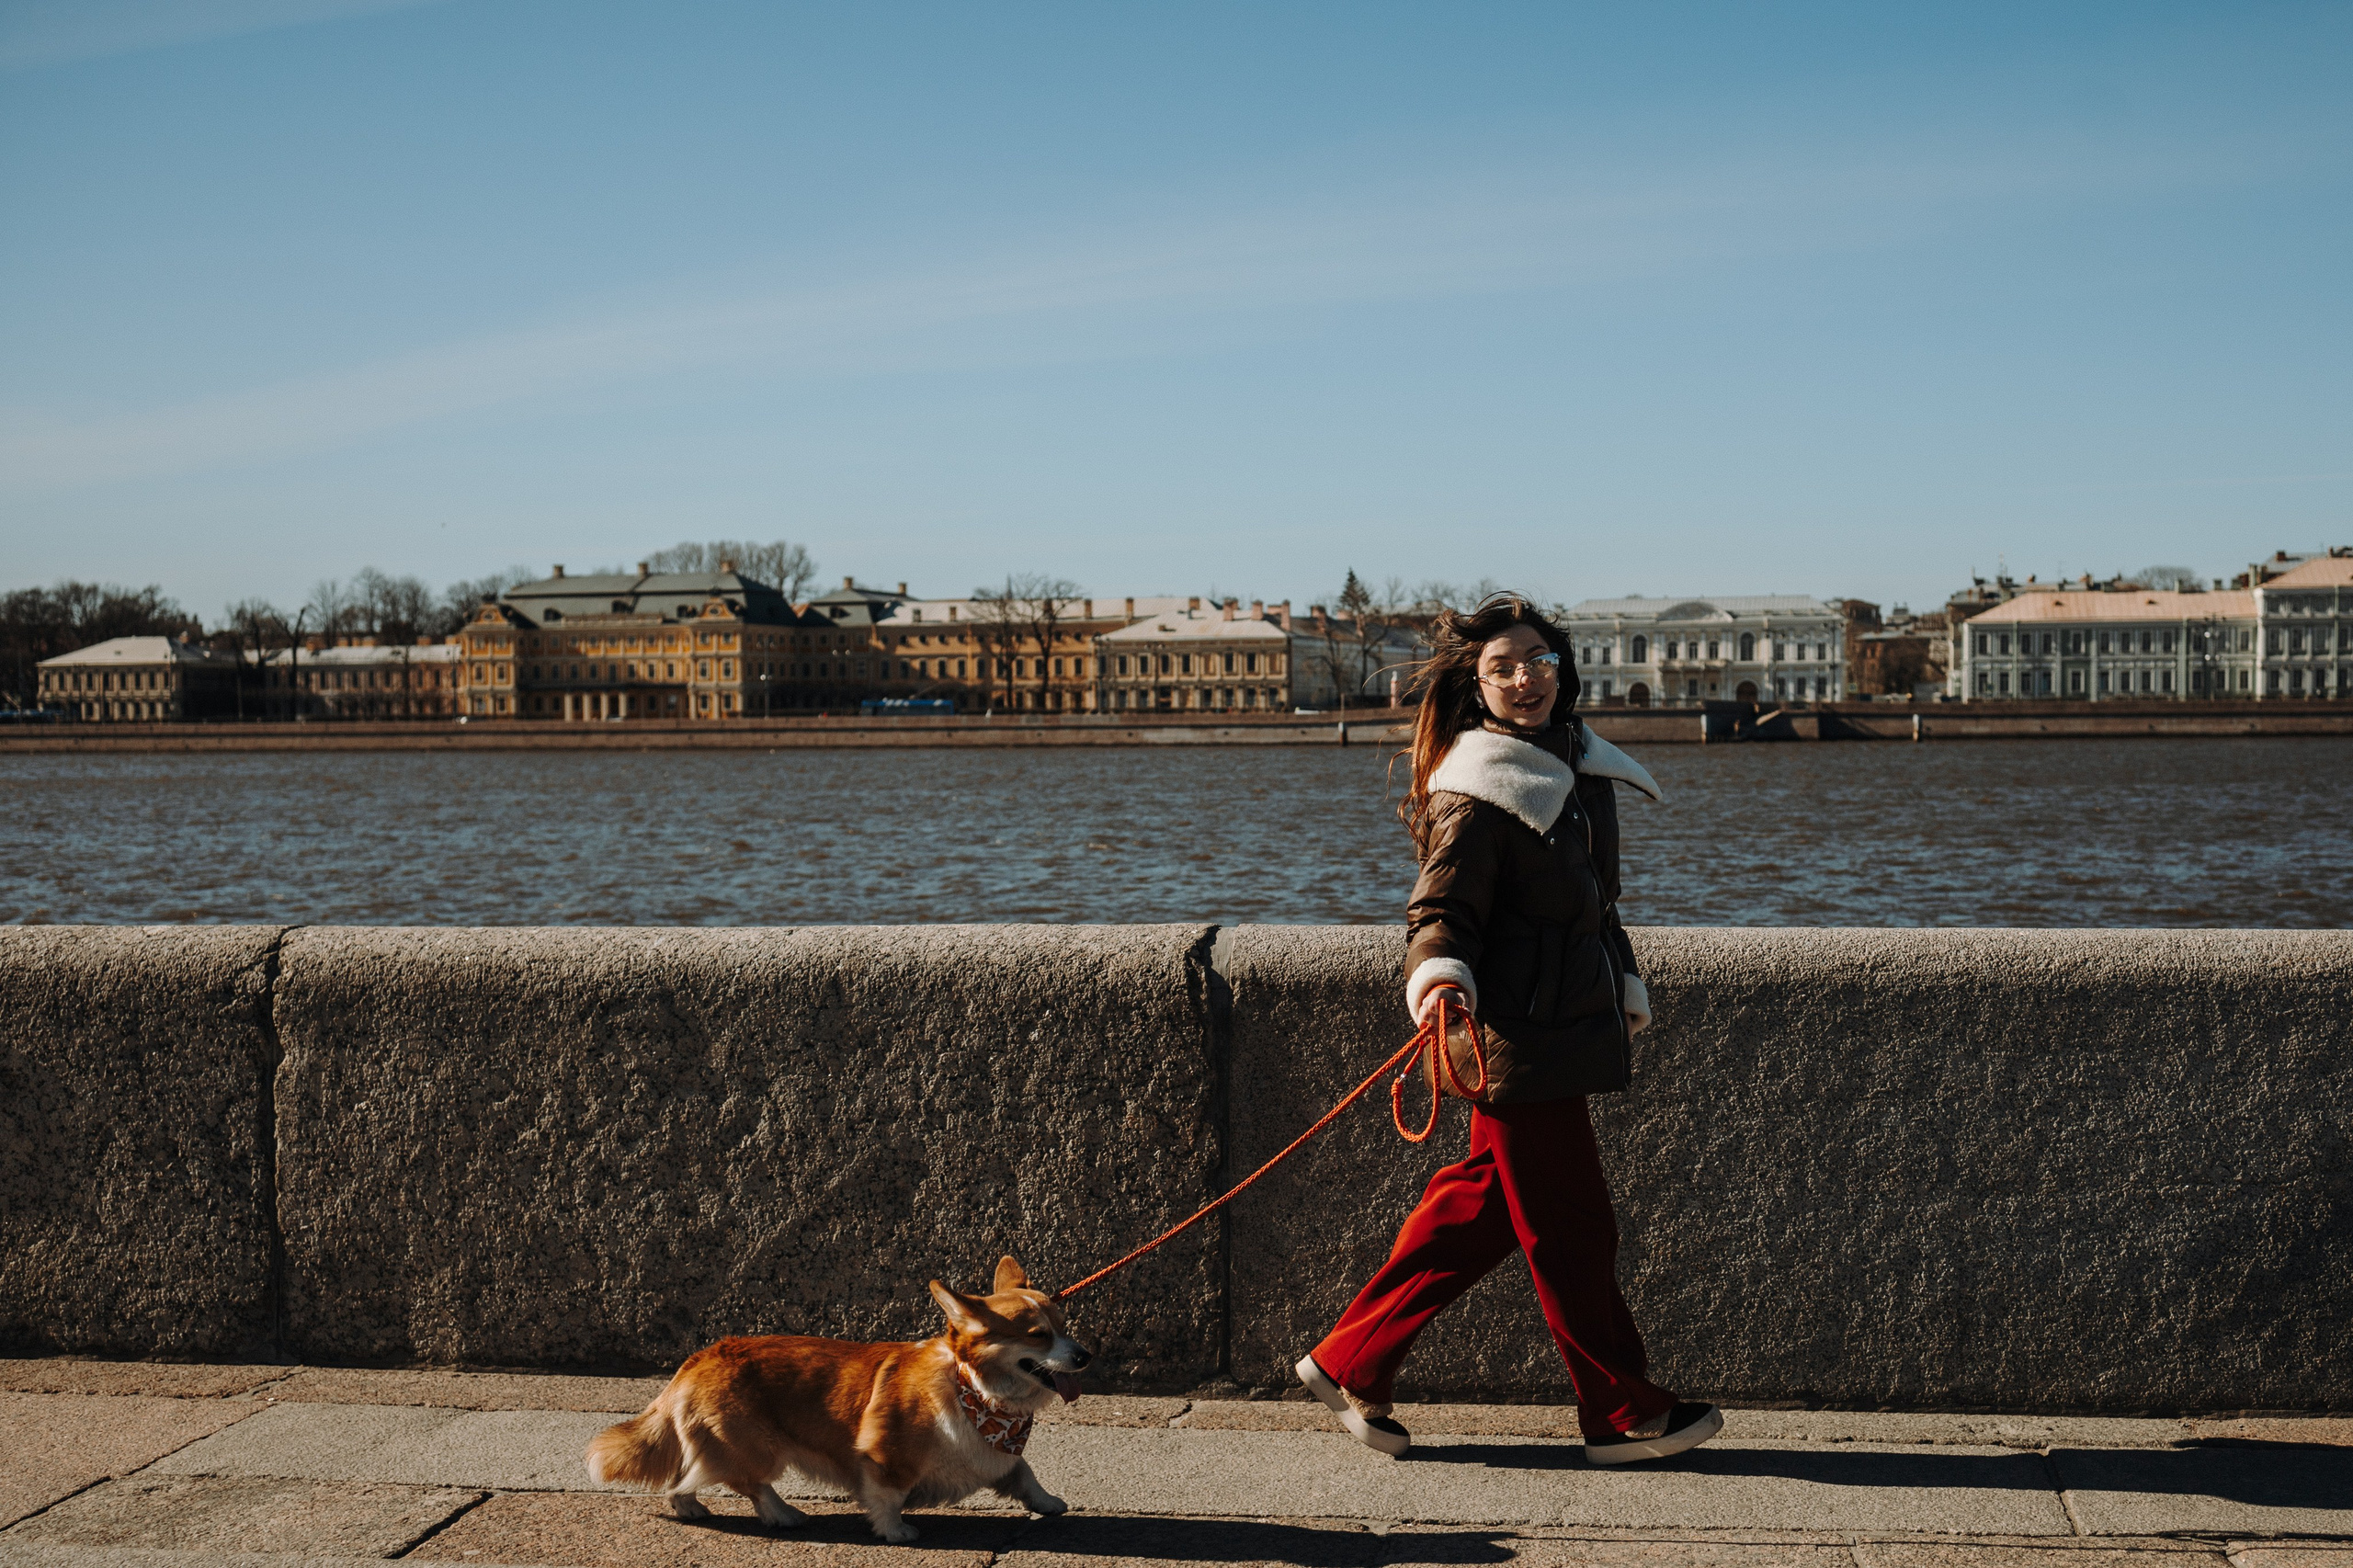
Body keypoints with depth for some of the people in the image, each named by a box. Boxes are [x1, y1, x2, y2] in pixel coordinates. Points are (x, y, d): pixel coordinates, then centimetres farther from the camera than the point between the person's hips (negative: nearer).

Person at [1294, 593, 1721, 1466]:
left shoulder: (1583, 770, 14)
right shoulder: (1478, 793, -14)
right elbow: (1441, 910, -17)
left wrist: (1625, 989, 30)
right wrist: (1438, 978, -36)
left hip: (1570, 1026, 9)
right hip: (1518, 1037, -9)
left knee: (1479, 1206, 12)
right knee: (1569, 1225, 2)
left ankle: (1350, 1363, 21)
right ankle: (1623, 1415, 14)